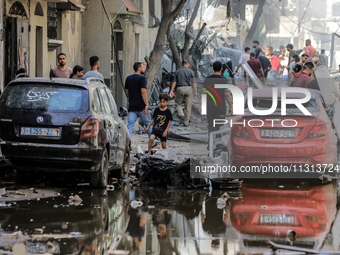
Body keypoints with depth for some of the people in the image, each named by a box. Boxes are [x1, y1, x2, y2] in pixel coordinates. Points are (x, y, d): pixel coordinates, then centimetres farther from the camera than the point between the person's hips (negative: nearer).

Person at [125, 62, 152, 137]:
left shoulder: (128, 78, 11)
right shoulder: (142, 78, -9)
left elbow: (126, 91, 19)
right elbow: (143, 92, -18)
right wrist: (147, 104, -20)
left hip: (132, 106, 5)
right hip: (141, 107, -5)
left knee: (130, 125, -2)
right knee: (148, 124, 11)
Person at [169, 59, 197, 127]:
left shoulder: (177, 71, 4)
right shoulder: (191, 72, 1)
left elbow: (174, 82, 3)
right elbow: (194, 83, -2)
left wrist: (171, 91, 5)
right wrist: (196, 92, 2)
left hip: (180, 88, 0)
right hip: (188, 88, 0)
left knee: (178, 104, 15)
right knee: (188, 106, 5)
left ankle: (181, 114, -14)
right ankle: (186, 122, 5)